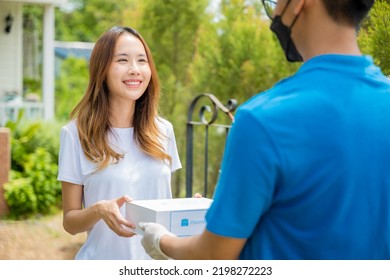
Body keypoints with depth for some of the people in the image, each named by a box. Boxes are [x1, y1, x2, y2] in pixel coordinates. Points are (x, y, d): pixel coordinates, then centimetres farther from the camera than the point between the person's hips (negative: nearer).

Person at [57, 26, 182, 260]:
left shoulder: (163, 130, 0)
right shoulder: (77, 133, -10)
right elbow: (70, 221, -6)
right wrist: (98, 211, -25)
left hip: (158, 262, 3)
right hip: (104, 266, -3)